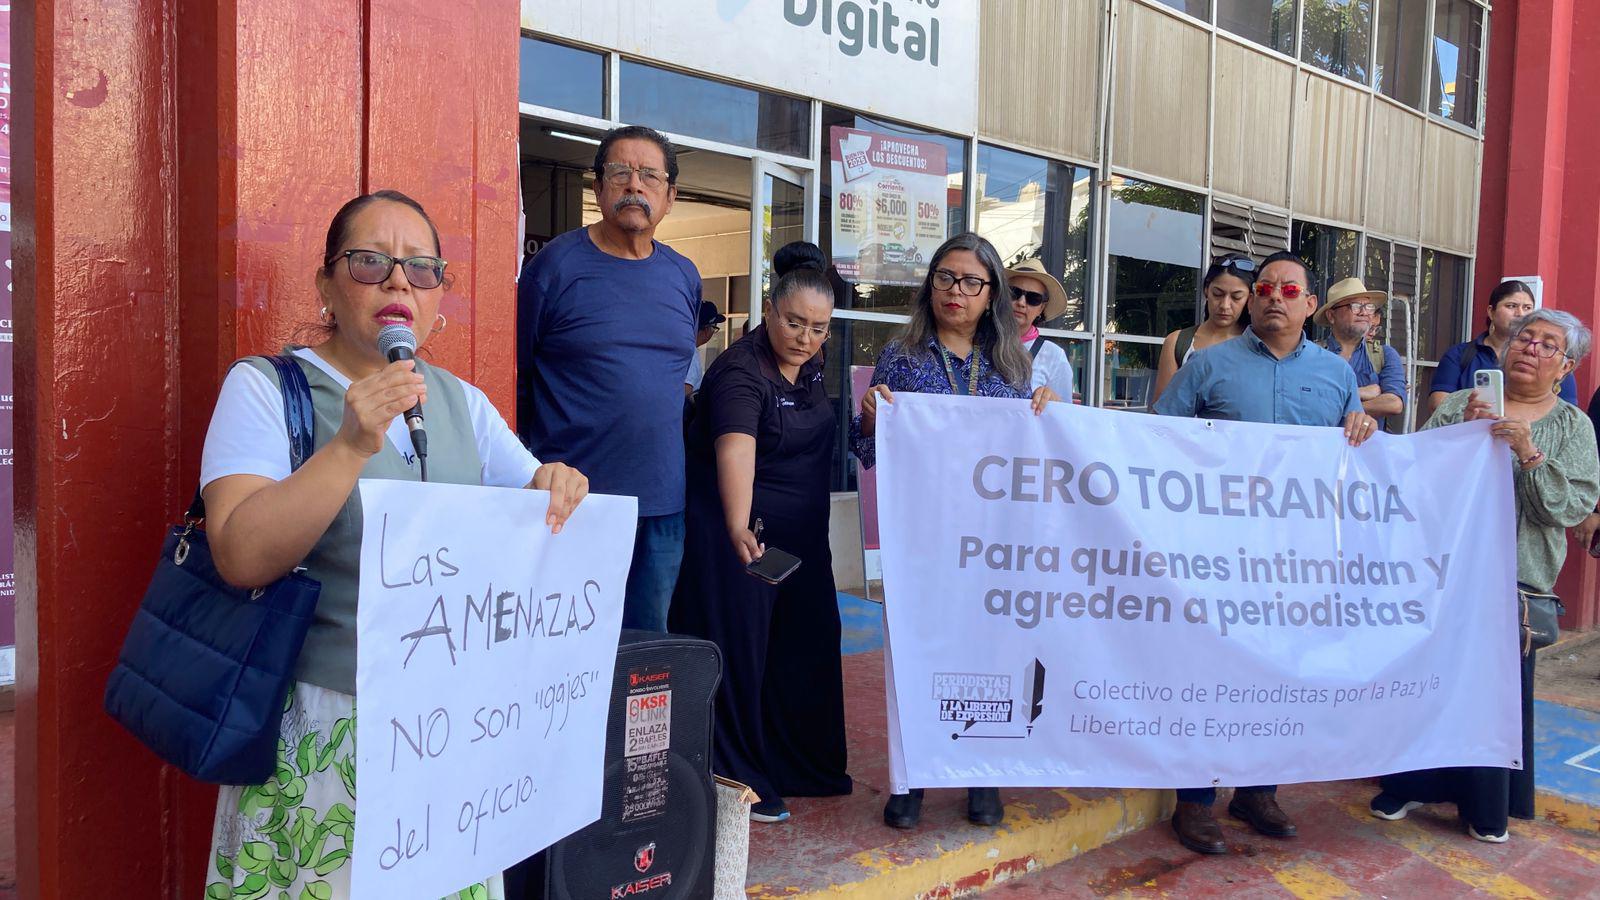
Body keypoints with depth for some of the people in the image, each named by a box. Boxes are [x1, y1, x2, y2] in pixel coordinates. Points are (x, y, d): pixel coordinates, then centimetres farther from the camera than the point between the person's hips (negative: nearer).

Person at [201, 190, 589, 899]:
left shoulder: (462, 402, 10)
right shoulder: (265, 387, -3)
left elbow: (533, 510, 9)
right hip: (322, 725, -3)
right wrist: (351, 446, -27)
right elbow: (241, 558, -16)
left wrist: (556, 488, -14)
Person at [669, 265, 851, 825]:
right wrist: (739, 529, -54)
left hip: (802, 537, 9)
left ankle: (803, 766, 33)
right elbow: (736, 451, -41)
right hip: (744, 535, -9)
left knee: (805, 649, 17)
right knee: (740, 654, -1)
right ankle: (740, 783, 13)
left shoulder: (810, 366, 4)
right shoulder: (742, 373, -22)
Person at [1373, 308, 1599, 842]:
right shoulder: (1458, 406, 4)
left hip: (1515, 579, 0)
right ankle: (1413, 785, 25)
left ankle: (1488, 808, 25)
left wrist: (1529, 453, -19)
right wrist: (1462, 433, -16)